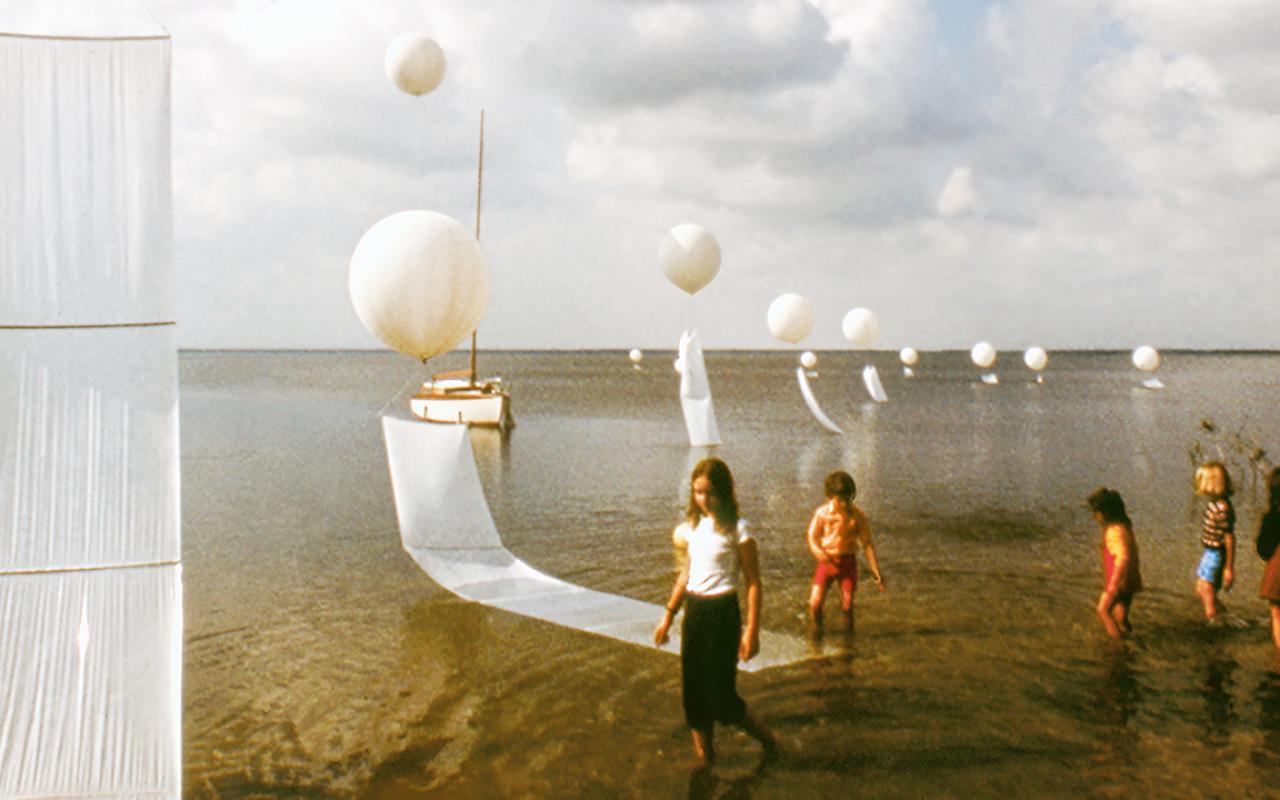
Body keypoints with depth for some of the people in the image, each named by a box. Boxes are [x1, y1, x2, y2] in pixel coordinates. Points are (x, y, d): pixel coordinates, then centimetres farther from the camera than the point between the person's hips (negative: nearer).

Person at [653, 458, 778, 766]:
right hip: (693, 611, 6)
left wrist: (752, 631, -14)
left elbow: (753, 584, -10)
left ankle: (766, 739, 20)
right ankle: (703, 752, 23)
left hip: (722, 612, -6)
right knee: (693, 689, 8)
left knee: (720, 693, -4)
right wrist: (668, 616, 17)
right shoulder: (691, 527, 7)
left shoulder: (736, 530, -11)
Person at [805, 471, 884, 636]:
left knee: (847, 604, 3)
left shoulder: (858, 516, -9)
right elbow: (812, 536, 0)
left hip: (848, 562, 0)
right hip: (827, 561, 0)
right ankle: (815, 633, 19)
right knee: (815, 602, -8)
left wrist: (876, 572, -6)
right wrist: (818, 551, -22)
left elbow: (867, 544, -3)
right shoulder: (822, 513, -9)